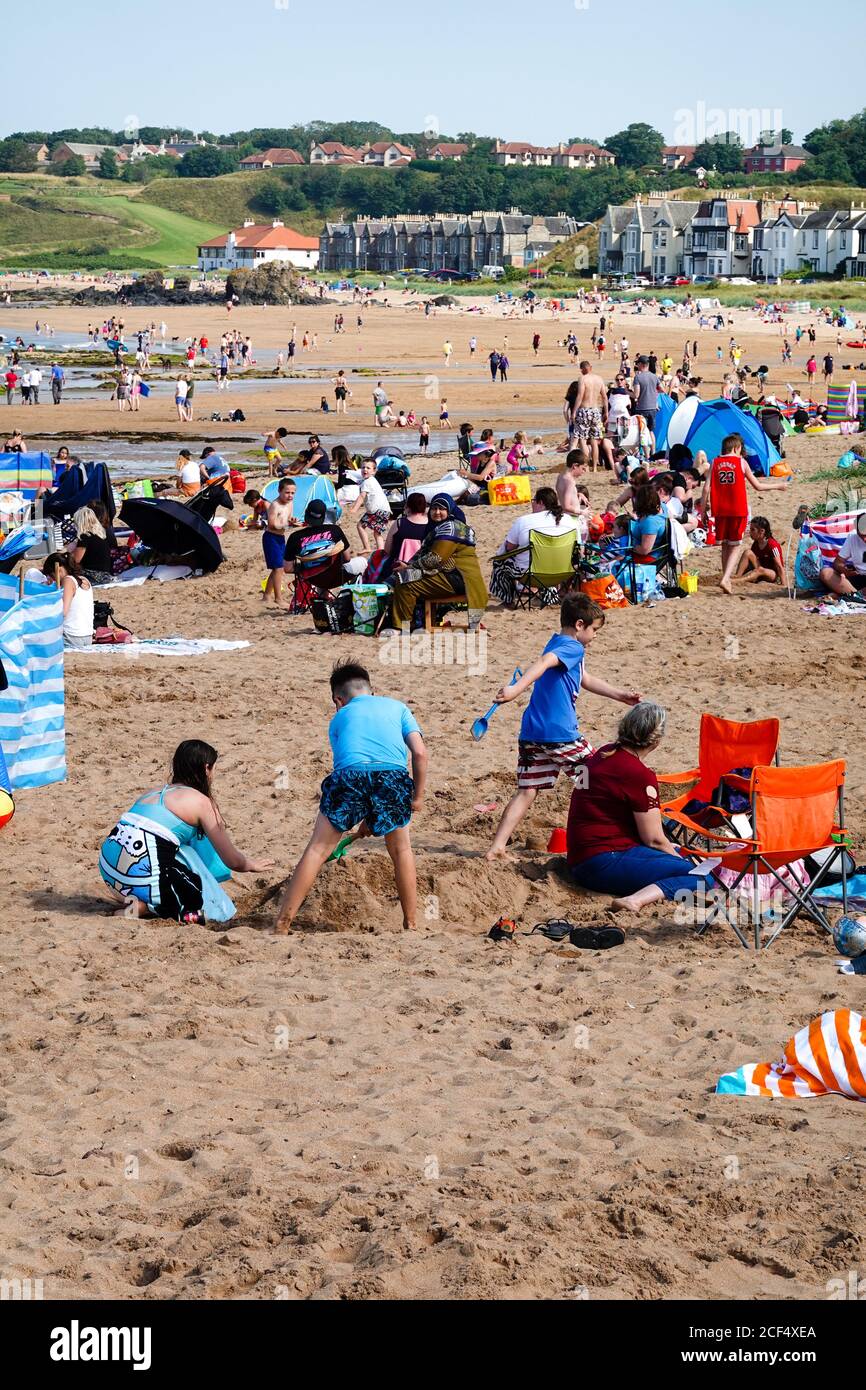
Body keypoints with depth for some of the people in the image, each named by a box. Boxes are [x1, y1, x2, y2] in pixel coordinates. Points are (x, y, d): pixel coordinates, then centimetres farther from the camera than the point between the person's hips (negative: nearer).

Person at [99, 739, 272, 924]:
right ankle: (143, 907, -8)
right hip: (143, 872, -8)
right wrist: (251, 865, 31)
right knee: (221, 911, 5)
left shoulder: (153, 793, 23)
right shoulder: (201, 802, 3)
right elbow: (232, 861, 7)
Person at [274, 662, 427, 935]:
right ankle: (410, 925, 25)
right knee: (401, 850, 22)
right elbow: (420, 752, 15)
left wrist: (364, 819, 44)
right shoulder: (397, 707, 30)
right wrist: (418, 795, 22)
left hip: (349, 774, 0)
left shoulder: (339, 718, 32)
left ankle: (282, 926, 5)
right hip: (393, 775, 0)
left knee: (317, 851, 7)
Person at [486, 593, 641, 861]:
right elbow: (544, 662, -29)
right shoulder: (572, 648, -8)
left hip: (531, 734, 8)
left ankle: (497, 847, -3)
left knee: (527, 792, 6)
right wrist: (517, 688, -44)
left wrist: (621, 695, 39)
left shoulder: (557, 644, 23)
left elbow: (585, 680, 34)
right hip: (560, 734, -8)